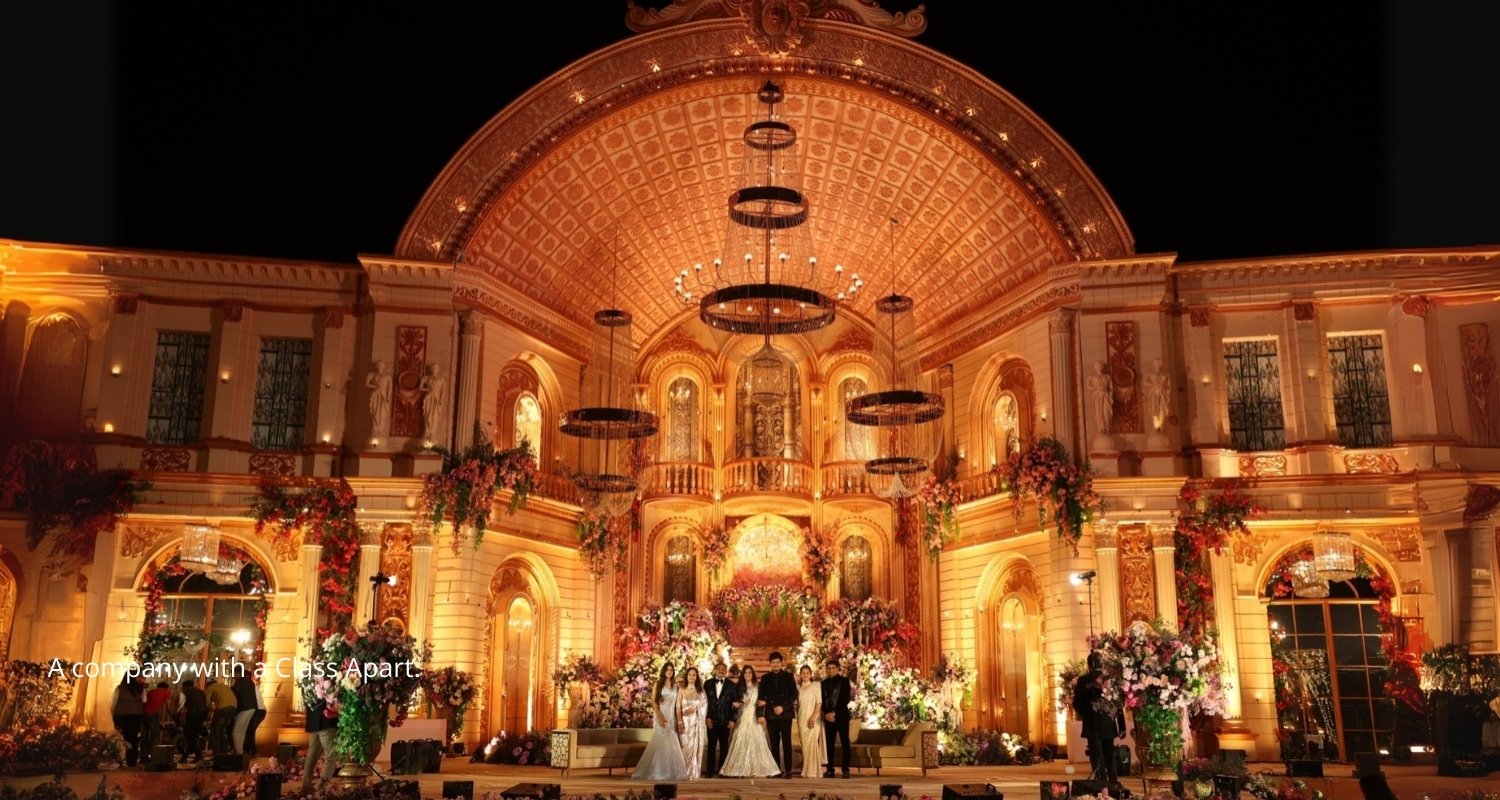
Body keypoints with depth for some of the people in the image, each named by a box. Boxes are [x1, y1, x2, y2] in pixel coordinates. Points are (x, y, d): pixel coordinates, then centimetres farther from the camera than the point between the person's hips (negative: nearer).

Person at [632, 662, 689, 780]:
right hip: (660, 716, -4)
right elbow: (654, 702, -5)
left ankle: (670, 772, 9)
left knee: (671, 744, 2)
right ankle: (658, 772, -1)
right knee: (660, 743, -7)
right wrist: (659, 717, -16)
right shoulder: (658, 684, 2)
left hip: (672, 718, 4)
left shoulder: (675, 686, 11)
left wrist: (679, 720, 2)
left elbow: (677, 704, 10)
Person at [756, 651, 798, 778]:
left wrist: (782, 707, -12)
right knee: (774, 744, 3)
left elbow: (794, 695, 0)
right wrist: (760, 714, -7)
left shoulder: (788, 676, 6)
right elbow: (761, 698, 6)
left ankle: (788, 770, -3)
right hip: (771, 715, 2)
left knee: (786, 743, -4)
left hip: (785, 714, -2)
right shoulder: (766, 678, 11)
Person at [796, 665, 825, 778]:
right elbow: (797, 703, 12)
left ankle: (812, 771, -7)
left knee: (812, 743, -9)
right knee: (804, 744, 3)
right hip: (802, 719, 4)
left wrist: (813, 718, -14)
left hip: (813, 719, -4)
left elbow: (819, 703, -6)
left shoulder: (816, 685, 0)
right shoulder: (798, 687, 13)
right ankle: (806, 770, 8)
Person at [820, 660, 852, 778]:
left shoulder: (844, 681, 3)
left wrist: (834, 712, -14)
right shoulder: (824, 683, 14)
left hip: (841, 715, -3)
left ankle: (845, 769, -3)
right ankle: (830, 769, 4)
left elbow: (846, 698, -6)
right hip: (828, 716, 3)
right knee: (829, 743, 1)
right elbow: (822, 700, 9)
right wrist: (826, 713, -8)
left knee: (845, 742, -5)